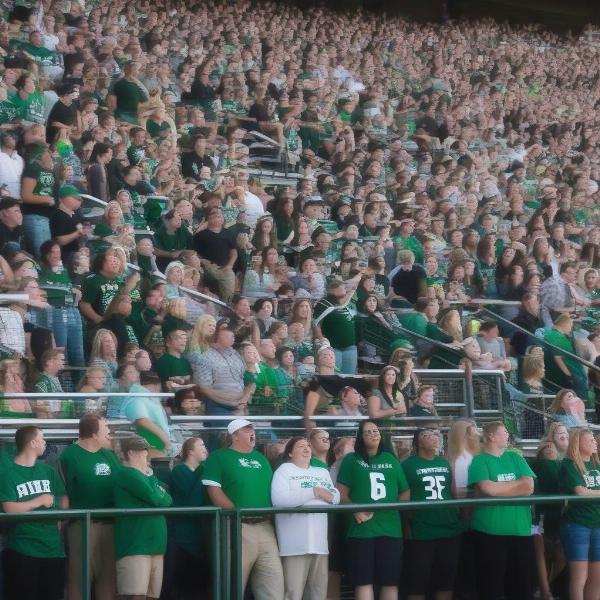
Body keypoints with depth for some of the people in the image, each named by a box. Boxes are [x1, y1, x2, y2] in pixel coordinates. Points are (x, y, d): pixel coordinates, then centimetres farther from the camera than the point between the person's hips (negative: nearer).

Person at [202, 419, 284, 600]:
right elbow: (213, 490, -9)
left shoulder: (260, 458, 21)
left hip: (265, 527, 6)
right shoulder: (219, 457, 1)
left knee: (273, 584, 3)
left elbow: (272, 488, 25)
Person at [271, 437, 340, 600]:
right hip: (296, 543, -6)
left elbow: (336, 497, 17)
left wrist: (330, 496, -9)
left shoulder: (323, 472, 22)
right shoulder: (284, 470, 1)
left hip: (319, 540, 6)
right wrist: (314, 492, -15)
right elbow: (278, 499, -15)